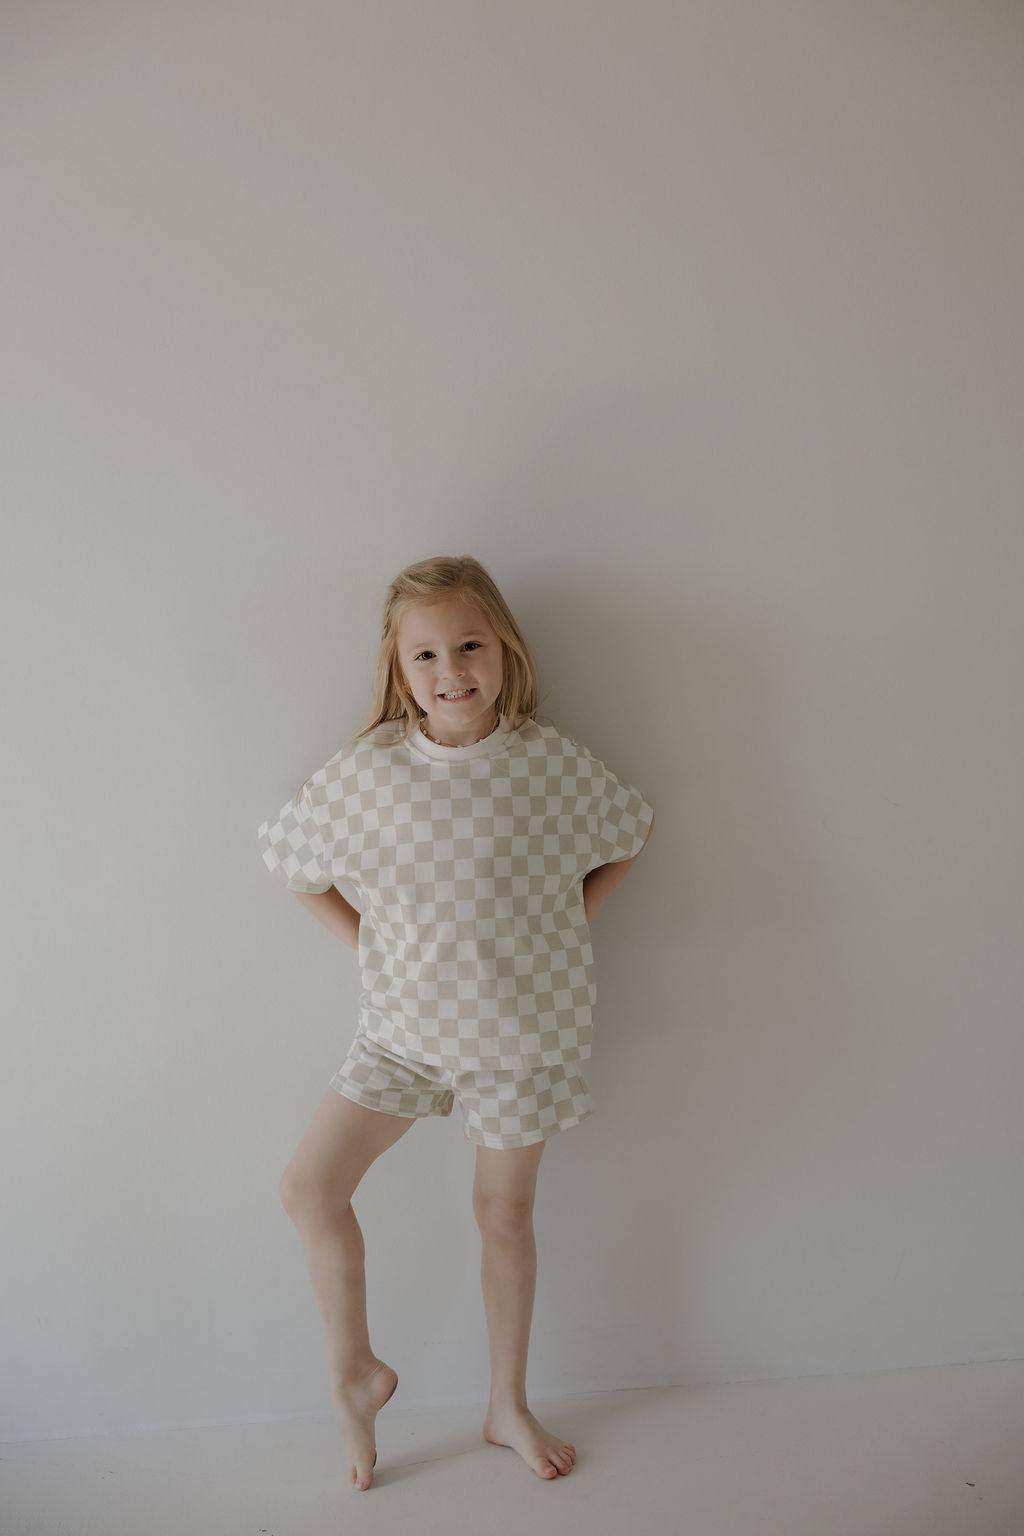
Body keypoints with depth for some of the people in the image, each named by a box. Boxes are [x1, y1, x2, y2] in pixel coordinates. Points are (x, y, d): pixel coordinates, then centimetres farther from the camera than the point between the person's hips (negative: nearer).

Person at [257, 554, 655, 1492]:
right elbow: (291, 860, 4)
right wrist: (367, 944, -1)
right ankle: (355, 1372, 26)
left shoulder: (553, 763, -12)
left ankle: (508, 1406, 39)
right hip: (405, 1025, 1)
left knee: (505, 1211, 13)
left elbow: (627, 837, 6)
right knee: (310, 1186, -2)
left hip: (524, 1030, -1)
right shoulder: (366, 771, -11)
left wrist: (564, 925, -2)